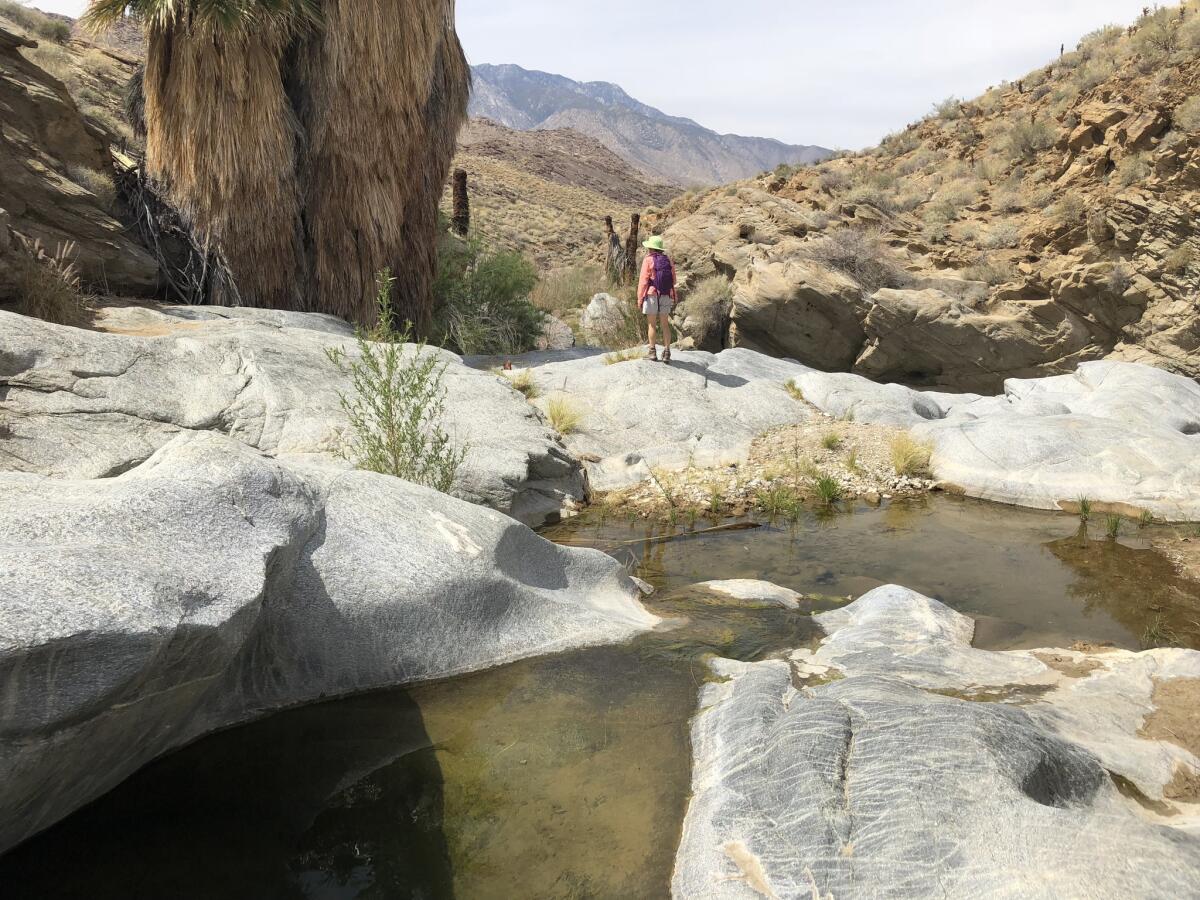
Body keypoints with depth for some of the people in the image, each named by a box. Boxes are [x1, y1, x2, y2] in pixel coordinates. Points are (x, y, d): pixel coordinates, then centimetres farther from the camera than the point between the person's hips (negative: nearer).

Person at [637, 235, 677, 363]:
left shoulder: (648, 260, -8)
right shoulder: (668, 260, 6)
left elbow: (643, 281, -11)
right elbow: (673, 280, 8)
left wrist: (640, 298, -6)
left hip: (652, 296, -4)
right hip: (666, 297, 4)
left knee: (651, 324, 3)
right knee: (665, 324, 8)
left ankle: (653, 352, 1)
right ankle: (666, 353, 3)